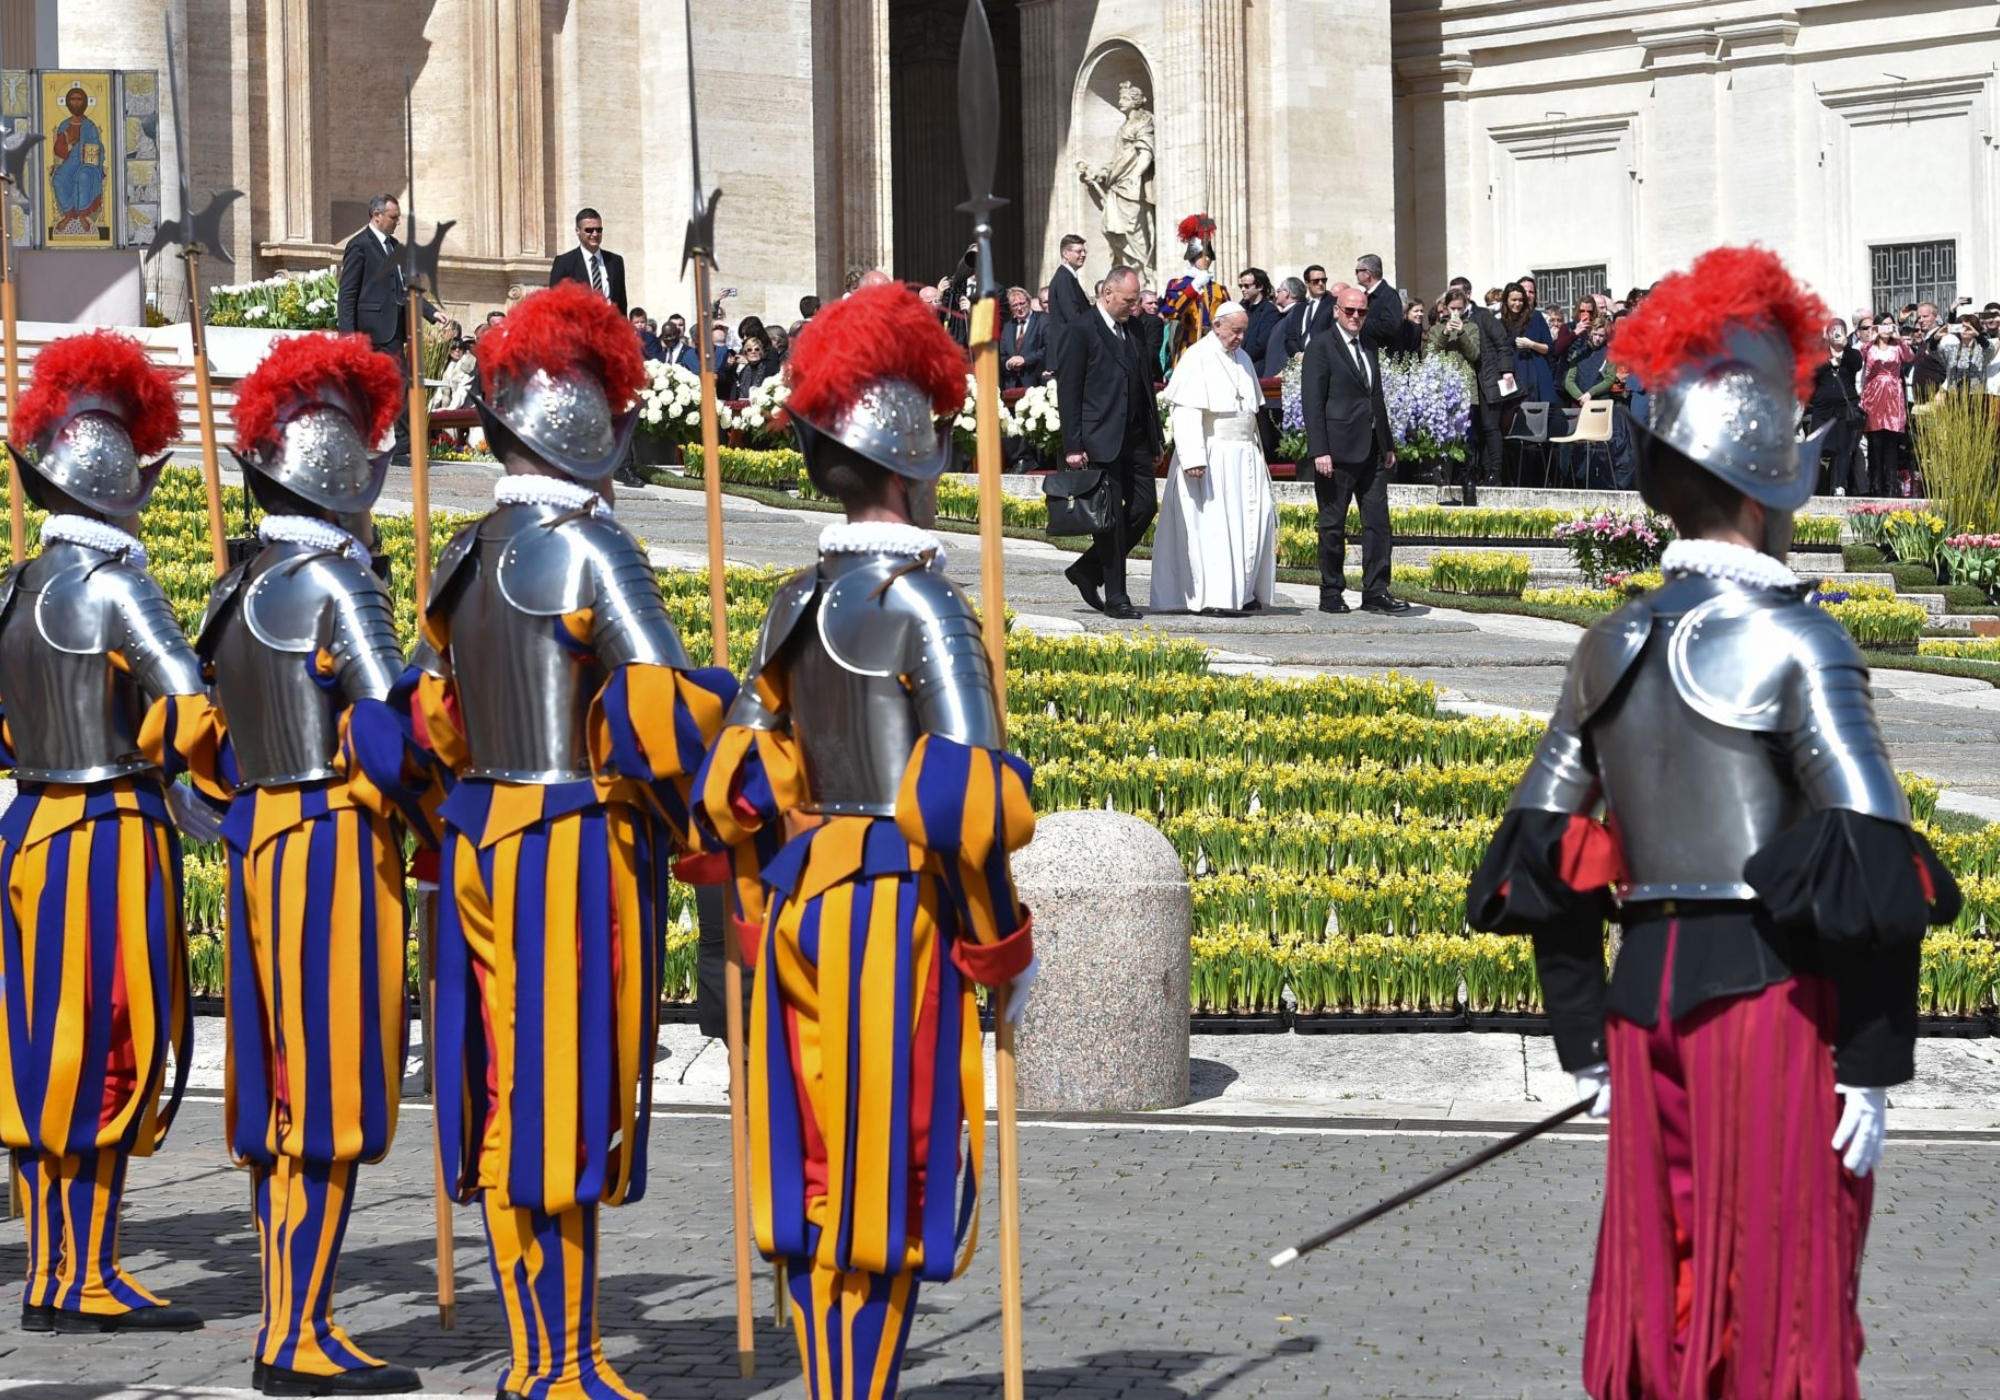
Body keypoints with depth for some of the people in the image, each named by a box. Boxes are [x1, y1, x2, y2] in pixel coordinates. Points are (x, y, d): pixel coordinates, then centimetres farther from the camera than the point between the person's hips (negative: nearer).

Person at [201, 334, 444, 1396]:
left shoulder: (237, 590, 13)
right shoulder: (334, 582, -14)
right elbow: (388, 737, -21)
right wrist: (445, 831, -8)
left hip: (260, 847, 9)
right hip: (338, 845, -9)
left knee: (280, 1095, 12)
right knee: (333, 1097, -5)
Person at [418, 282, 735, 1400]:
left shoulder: (464, 558, 11)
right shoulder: (589, 548, -13)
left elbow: (432, 714, 17)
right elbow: (660, 703, -20)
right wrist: (690, 805, -6)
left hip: (478, 840, 8)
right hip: (580, 842, -8)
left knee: (506, 1101, 11)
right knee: (573, 1098, -3)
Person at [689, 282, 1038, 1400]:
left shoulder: (799, 603, 9)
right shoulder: (921, 604, -13)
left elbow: (733, 788, 11)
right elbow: (965, 799, -19)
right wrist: (1005, 947, -9)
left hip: (799, 902, 7)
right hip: (899, 914, -7)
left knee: (823, 1172, 13)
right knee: (894, 1177, 0)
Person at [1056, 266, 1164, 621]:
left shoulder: (1134, 337, 17)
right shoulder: (1082, 333, -4)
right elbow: (1068, 392, -8)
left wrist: (1155, 441, 15)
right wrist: (1072, 446, -14)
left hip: (1134, 442, 7)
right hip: (1100, 442, -7)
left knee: (1145, 507, 1)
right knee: (1111, 520, -4)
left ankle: (1089, 571, 16)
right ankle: (1115, 598, 3)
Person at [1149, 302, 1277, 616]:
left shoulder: (1243, 360, 15)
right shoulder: (1198, 358, -8)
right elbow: (1186, 413, -15)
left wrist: (1258, 452, 17)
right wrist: (1193, 459, -23)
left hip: (1245, 457, 7)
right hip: (1212, 457, -7)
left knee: (1255, 520, 1)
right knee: (1212, 526, -8)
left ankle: (1242, 592, 8)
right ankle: (1214, 598, -7)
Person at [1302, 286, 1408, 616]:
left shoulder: (1369, 349, 17)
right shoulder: (1321, 347, -5)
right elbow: (1313, 402, -10)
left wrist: (1388, 445, 16)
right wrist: (1319, 451, -17)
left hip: (1372, 449, 7)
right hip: (1338, 449, -7)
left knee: (1378, 521, 3)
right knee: (1333, 524, 1)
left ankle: (1376, 592, 5)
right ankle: (1331, 594, 8)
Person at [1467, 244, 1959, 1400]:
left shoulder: (1613, 647, 9)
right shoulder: (1794, 643, -11)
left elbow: (1545, 857, 12)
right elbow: (1872, 867, -17)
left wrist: (1587, 1038, 17)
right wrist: (1872, 1068, -14)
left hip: (1651, 992, 6)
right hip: (1775, 998, -6)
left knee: (1656, 1304, 13)